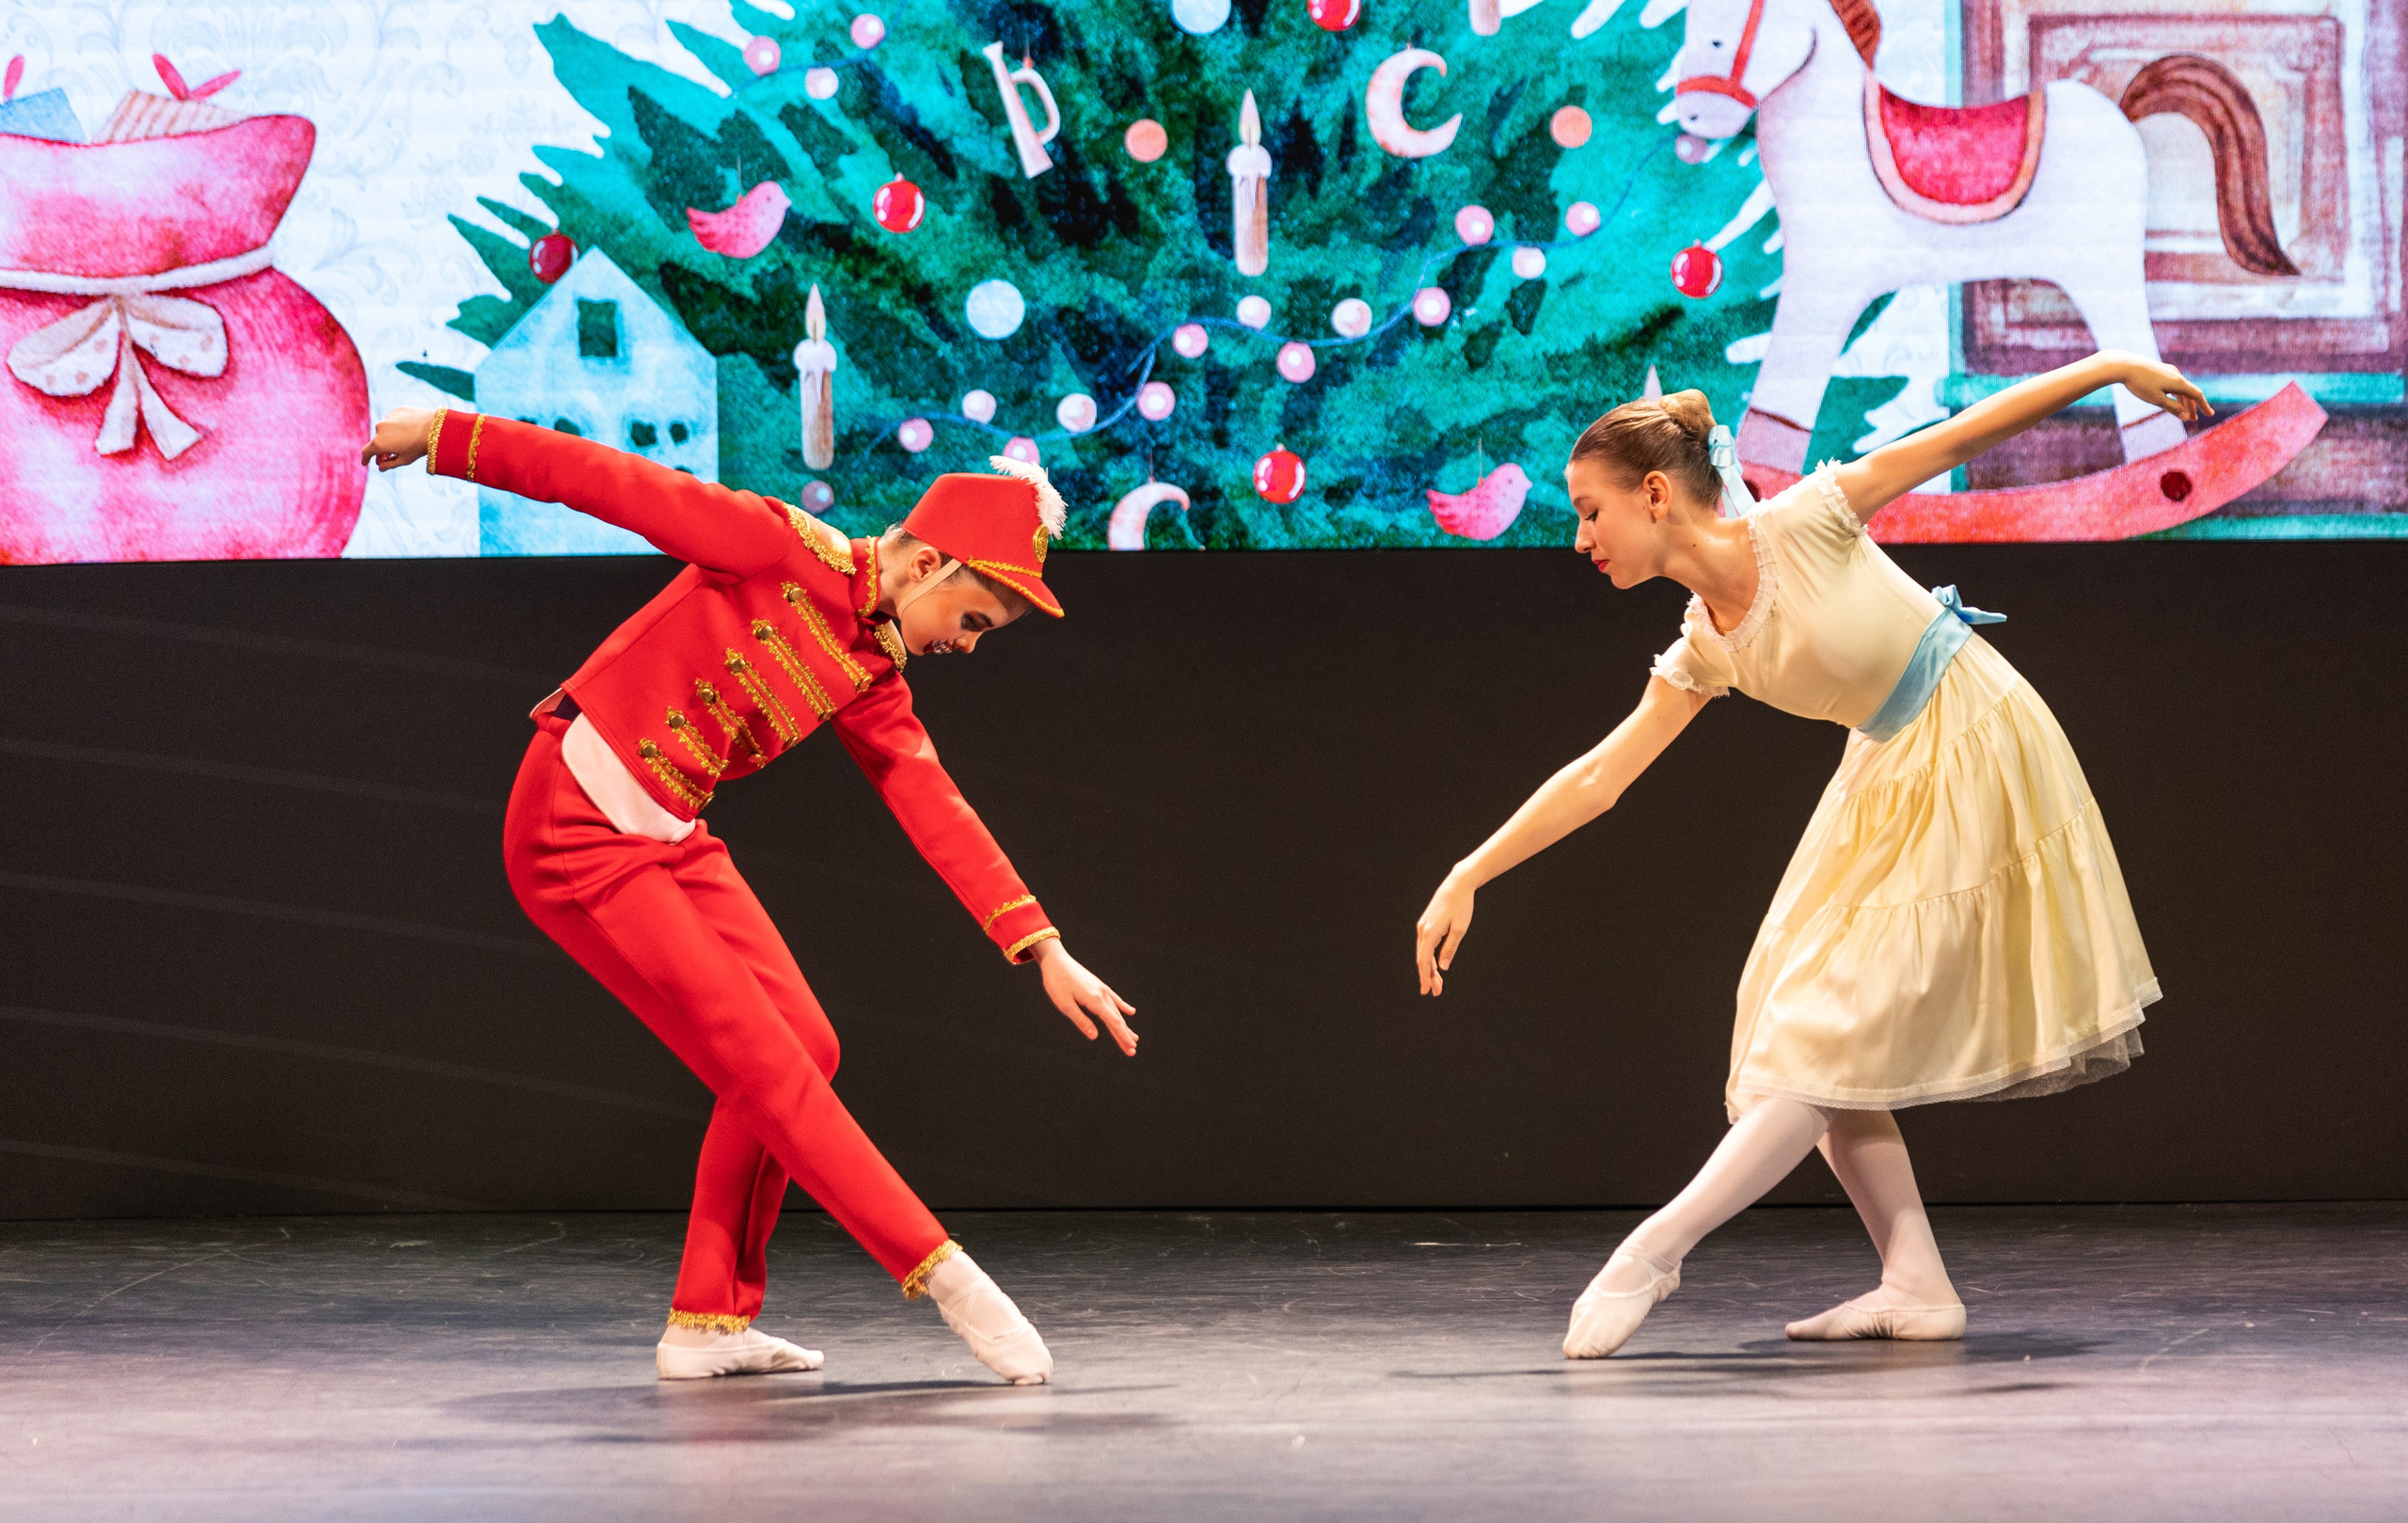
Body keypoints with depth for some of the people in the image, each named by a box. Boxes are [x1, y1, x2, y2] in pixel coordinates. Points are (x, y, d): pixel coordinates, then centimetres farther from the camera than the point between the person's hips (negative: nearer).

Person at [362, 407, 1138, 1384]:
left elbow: (940, 816, 2)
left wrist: (1044, 949, -6)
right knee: (767, 1065, -11)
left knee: (805, 1045, 3)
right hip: (576, 834, -8)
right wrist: (446, 435, -10)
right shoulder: (781, 550, -15)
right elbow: (610, 482, -12)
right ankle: (947, 1279, -11)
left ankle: (708, 1321, 10)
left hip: (671, 842, 8)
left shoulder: (874, 680, 6)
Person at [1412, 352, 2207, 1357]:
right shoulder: (1703, 653, 1)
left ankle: (1655, 1252, -10)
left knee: (1834, 1037, -9)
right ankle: (1916, 1283, 5)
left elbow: (1953, 441, -12)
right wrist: (1467, 877, -3)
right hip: (1889, 784, 8)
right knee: (1810, 1041, 2)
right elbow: (1597, 778, 3)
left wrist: (2110, 370, -12)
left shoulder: (1798, 527, -17)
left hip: (1970, 763, -8)